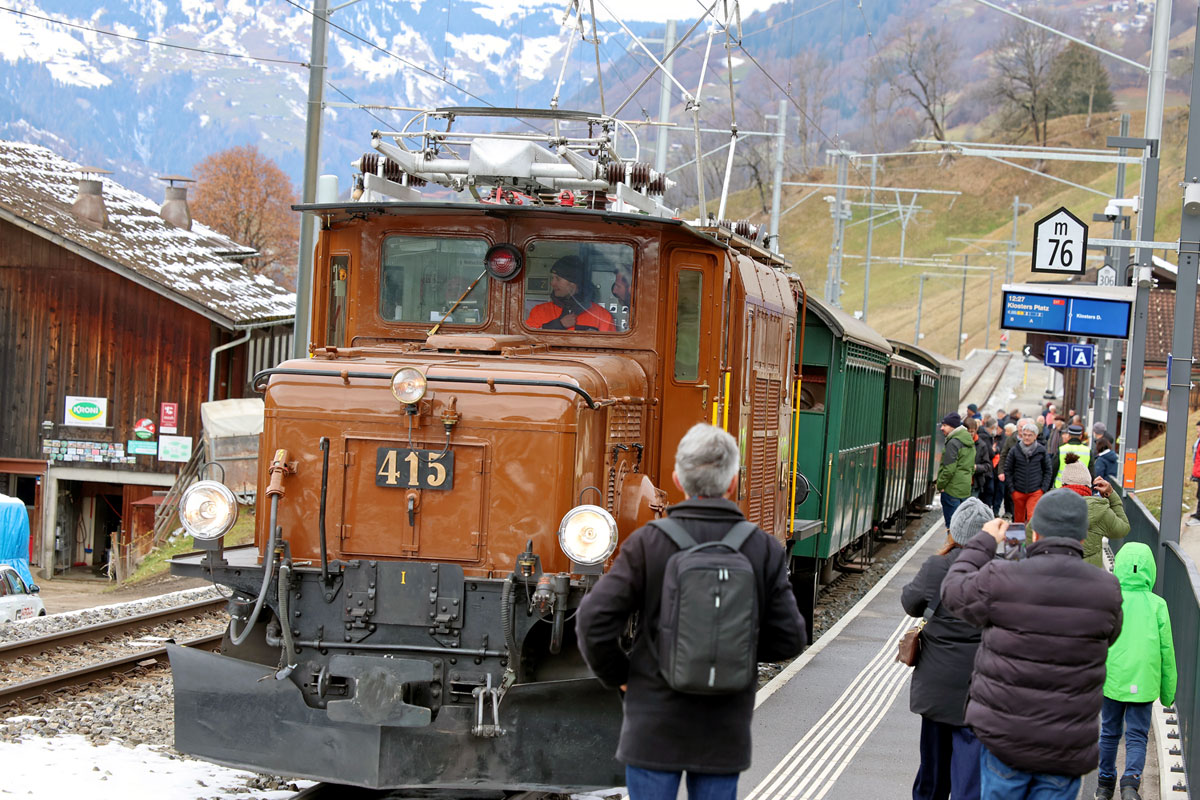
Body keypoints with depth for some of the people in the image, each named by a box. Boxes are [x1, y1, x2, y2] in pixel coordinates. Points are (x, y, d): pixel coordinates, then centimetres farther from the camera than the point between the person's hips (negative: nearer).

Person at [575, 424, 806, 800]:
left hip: (655, 726, -2)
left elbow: (594, 621, -14)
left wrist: (617, 675, 4)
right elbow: (788, 638, -3)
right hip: (724, 733, 2)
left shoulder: (647, 543, -10)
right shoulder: (764, 550, -5)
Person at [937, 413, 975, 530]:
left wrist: (940, 485, -8)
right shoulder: (969, 442, 13)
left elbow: (949, 469, -19)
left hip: (952, 489, -9)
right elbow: (972, 467, 20)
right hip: (965, 489, 9)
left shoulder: (953, 443, -16)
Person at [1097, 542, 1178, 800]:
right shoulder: (1157, 605, -7)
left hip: (1111, 681, 1)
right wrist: (1168, 690, 9)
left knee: (1109, 733, 16)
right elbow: (1166, 652, -1)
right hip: (1143, 684, -1)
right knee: (1137, 736, 6)